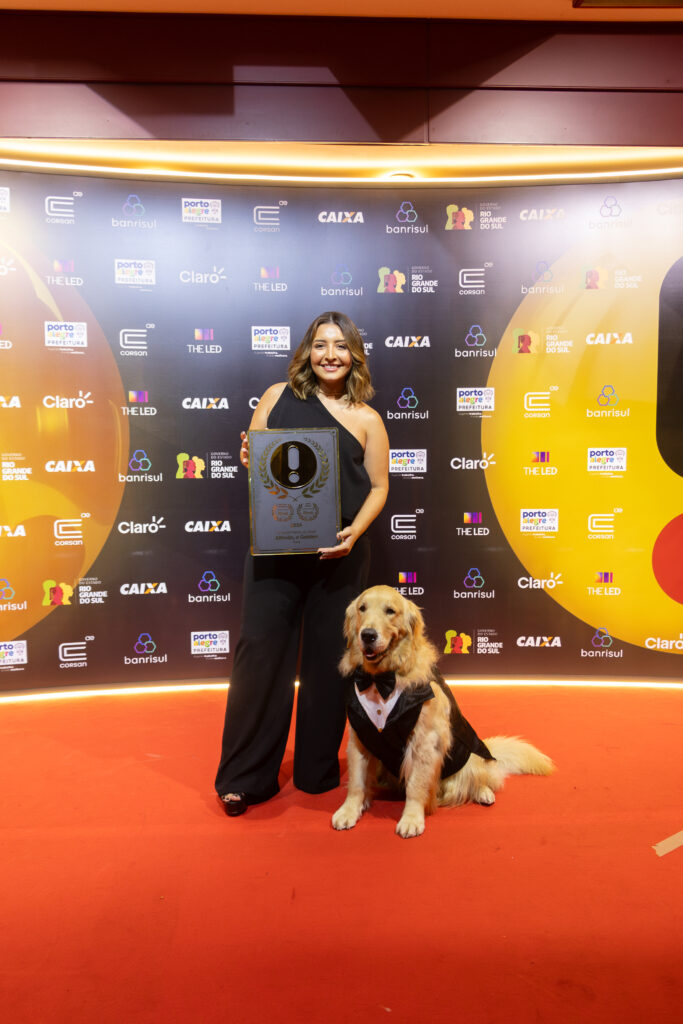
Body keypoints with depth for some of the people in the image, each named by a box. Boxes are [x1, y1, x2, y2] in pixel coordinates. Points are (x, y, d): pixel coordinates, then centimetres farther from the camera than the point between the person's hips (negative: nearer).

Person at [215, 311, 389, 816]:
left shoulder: (366, 420, 6)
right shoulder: (278, 398, 6)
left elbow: (378, 486, 6)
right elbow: (250, 457, 12)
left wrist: (355, 531, -11)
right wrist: (249, 461, -12)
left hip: (339, 553, 1)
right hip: (274, 549, 0)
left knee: (329, 659, 9)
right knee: (261, 652, 0)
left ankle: (318, 770, 28)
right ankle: (244, 777, 16)